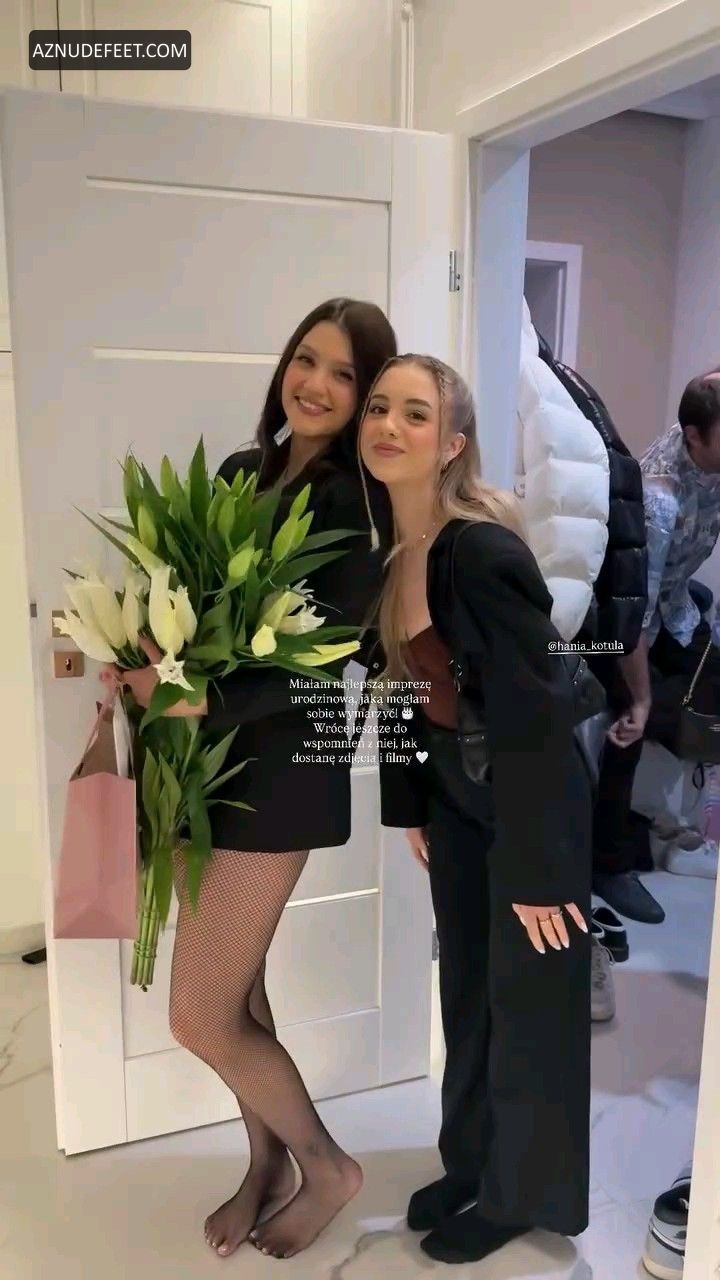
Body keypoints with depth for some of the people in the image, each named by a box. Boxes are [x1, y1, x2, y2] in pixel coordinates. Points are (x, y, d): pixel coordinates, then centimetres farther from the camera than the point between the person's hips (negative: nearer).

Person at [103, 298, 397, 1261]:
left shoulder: (359, 503, -11)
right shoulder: (240, 470, 8)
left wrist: (206, 702, -28)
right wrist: (148, 670, -8)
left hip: (280, 764, -6)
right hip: (207, 756, 7)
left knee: (201, 1015, 1)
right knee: (234, 987, 17)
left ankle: (327, 1167, 27)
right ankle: (267, 1162, 41)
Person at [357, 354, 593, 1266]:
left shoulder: (481, 551, -27)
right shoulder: (386, 546, -3)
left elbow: (537, 714, -25)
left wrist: (537, 869, -20)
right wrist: (410, 807, 11)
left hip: (532, 803, -7)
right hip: (457, 798, 7)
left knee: (528, 1005, 12)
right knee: (466, 992, 21)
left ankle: (523, 1194, 36)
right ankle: (471, 1166, 43)